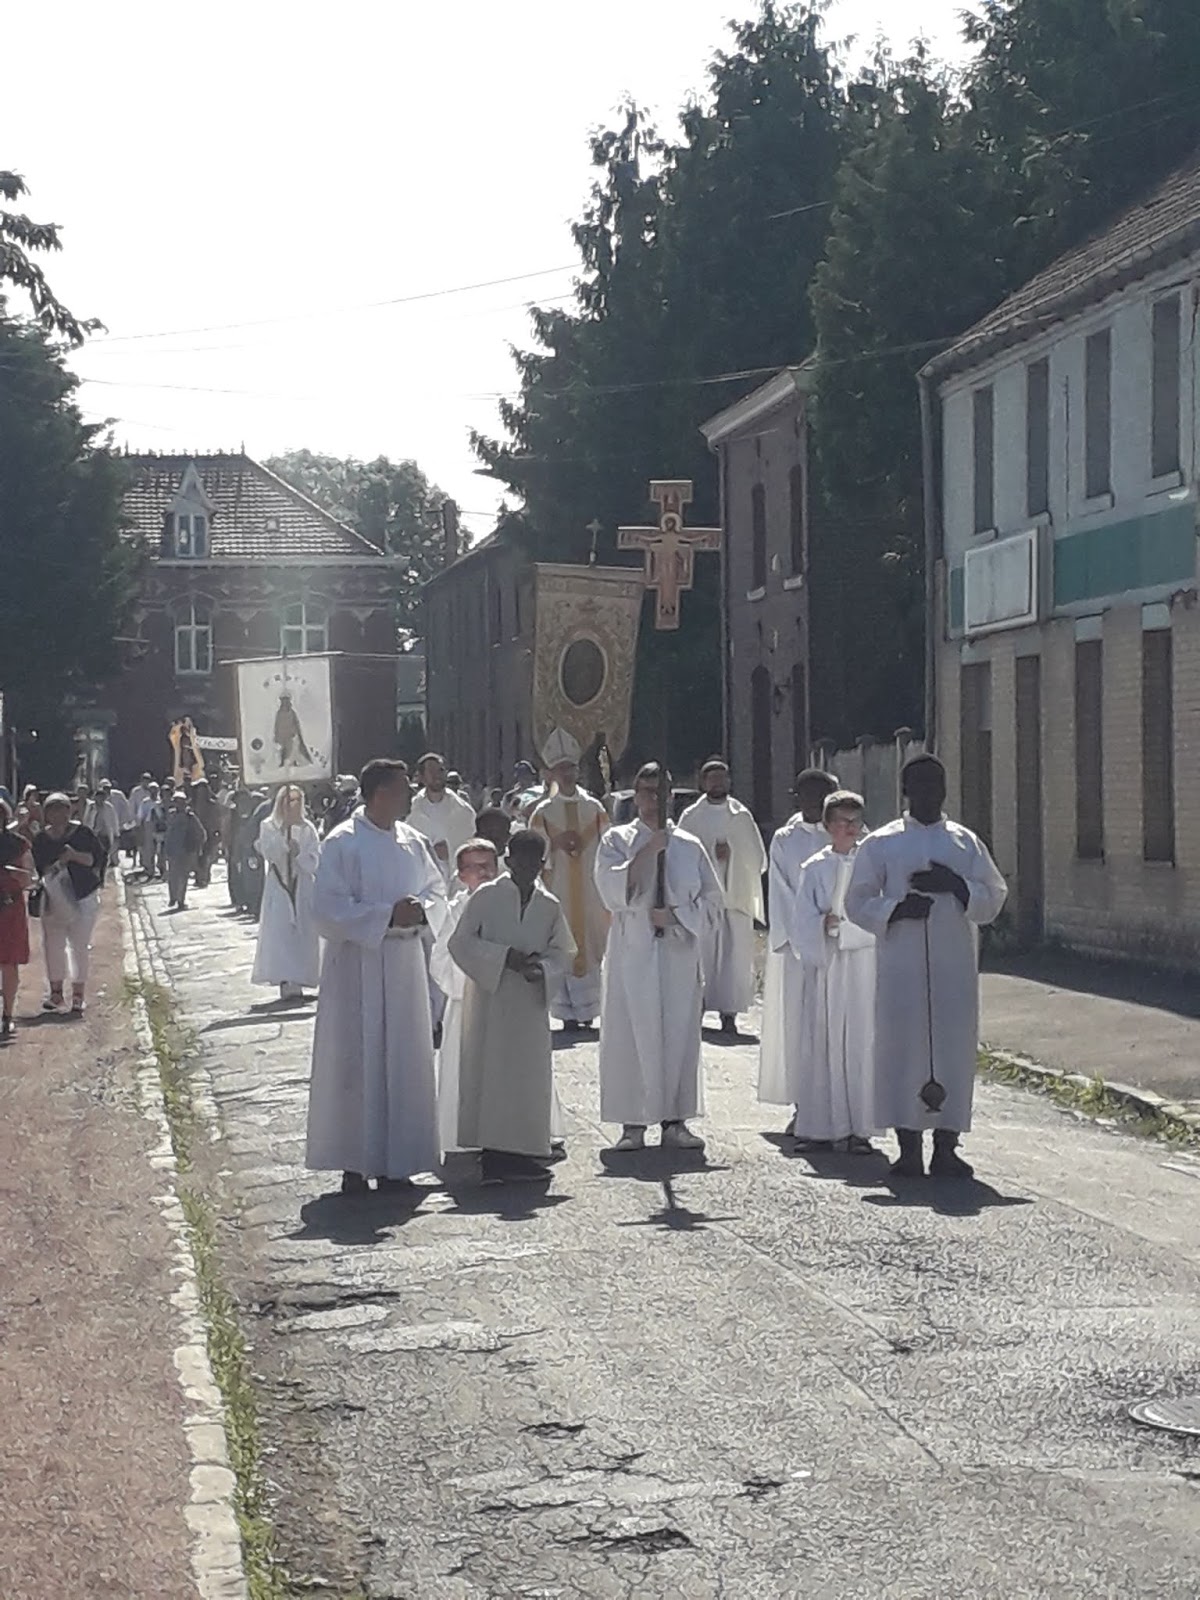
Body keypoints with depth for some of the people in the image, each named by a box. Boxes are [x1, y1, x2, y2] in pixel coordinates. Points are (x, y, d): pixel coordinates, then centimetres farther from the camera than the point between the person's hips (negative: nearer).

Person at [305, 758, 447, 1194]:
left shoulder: (411, 841, 9)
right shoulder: (342, 843, -8)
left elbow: (438, 894, 14)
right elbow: (329, 908, -14)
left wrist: (421, 911, -8)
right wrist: (387, 916, -20)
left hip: (405, 963, 6)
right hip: (357, 966, -6)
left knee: (403, 1060, 7)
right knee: (356, 1063, -2)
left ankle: (394, 1160, 15)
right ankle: (354, 1165, 3)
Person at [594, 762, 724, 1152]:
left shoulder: (690, 847, 11)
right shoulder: (617, 840, 6)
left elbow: (713, 899, 9)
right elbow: (612, 890, -10)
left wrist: (676, 915, -7)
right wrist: (648, 850, -15)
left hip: (679, 953, 2)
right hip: (633, 953, -2)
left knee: (679, 1034, 1)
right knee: (631, 1035, -3)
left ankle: (675, 1121, 7)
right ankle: (632, 1123, 1)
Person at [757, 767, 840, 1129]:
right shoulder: (785, 841, 6)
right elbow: (782, 897, 1)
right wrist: (802, 944, -10)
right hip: (795, 946, 1)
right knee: (794, 1021, 0)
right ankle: (801, 1107, 6)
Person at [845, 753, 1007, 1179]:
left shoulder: (967, 843, 11)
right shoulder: (881, 843, 6)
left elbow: (993, 899, 7)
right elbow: (857, 903, 3)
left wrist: (956, 885, -10)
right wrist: (897, 908, -14)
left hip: (955, 965, 2)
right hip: (901, 964, -2)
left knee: (954, 1049, -1)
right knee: (904, 1047, -4)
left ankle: (946, 1148, 5)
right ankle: (909, 1149, 2)